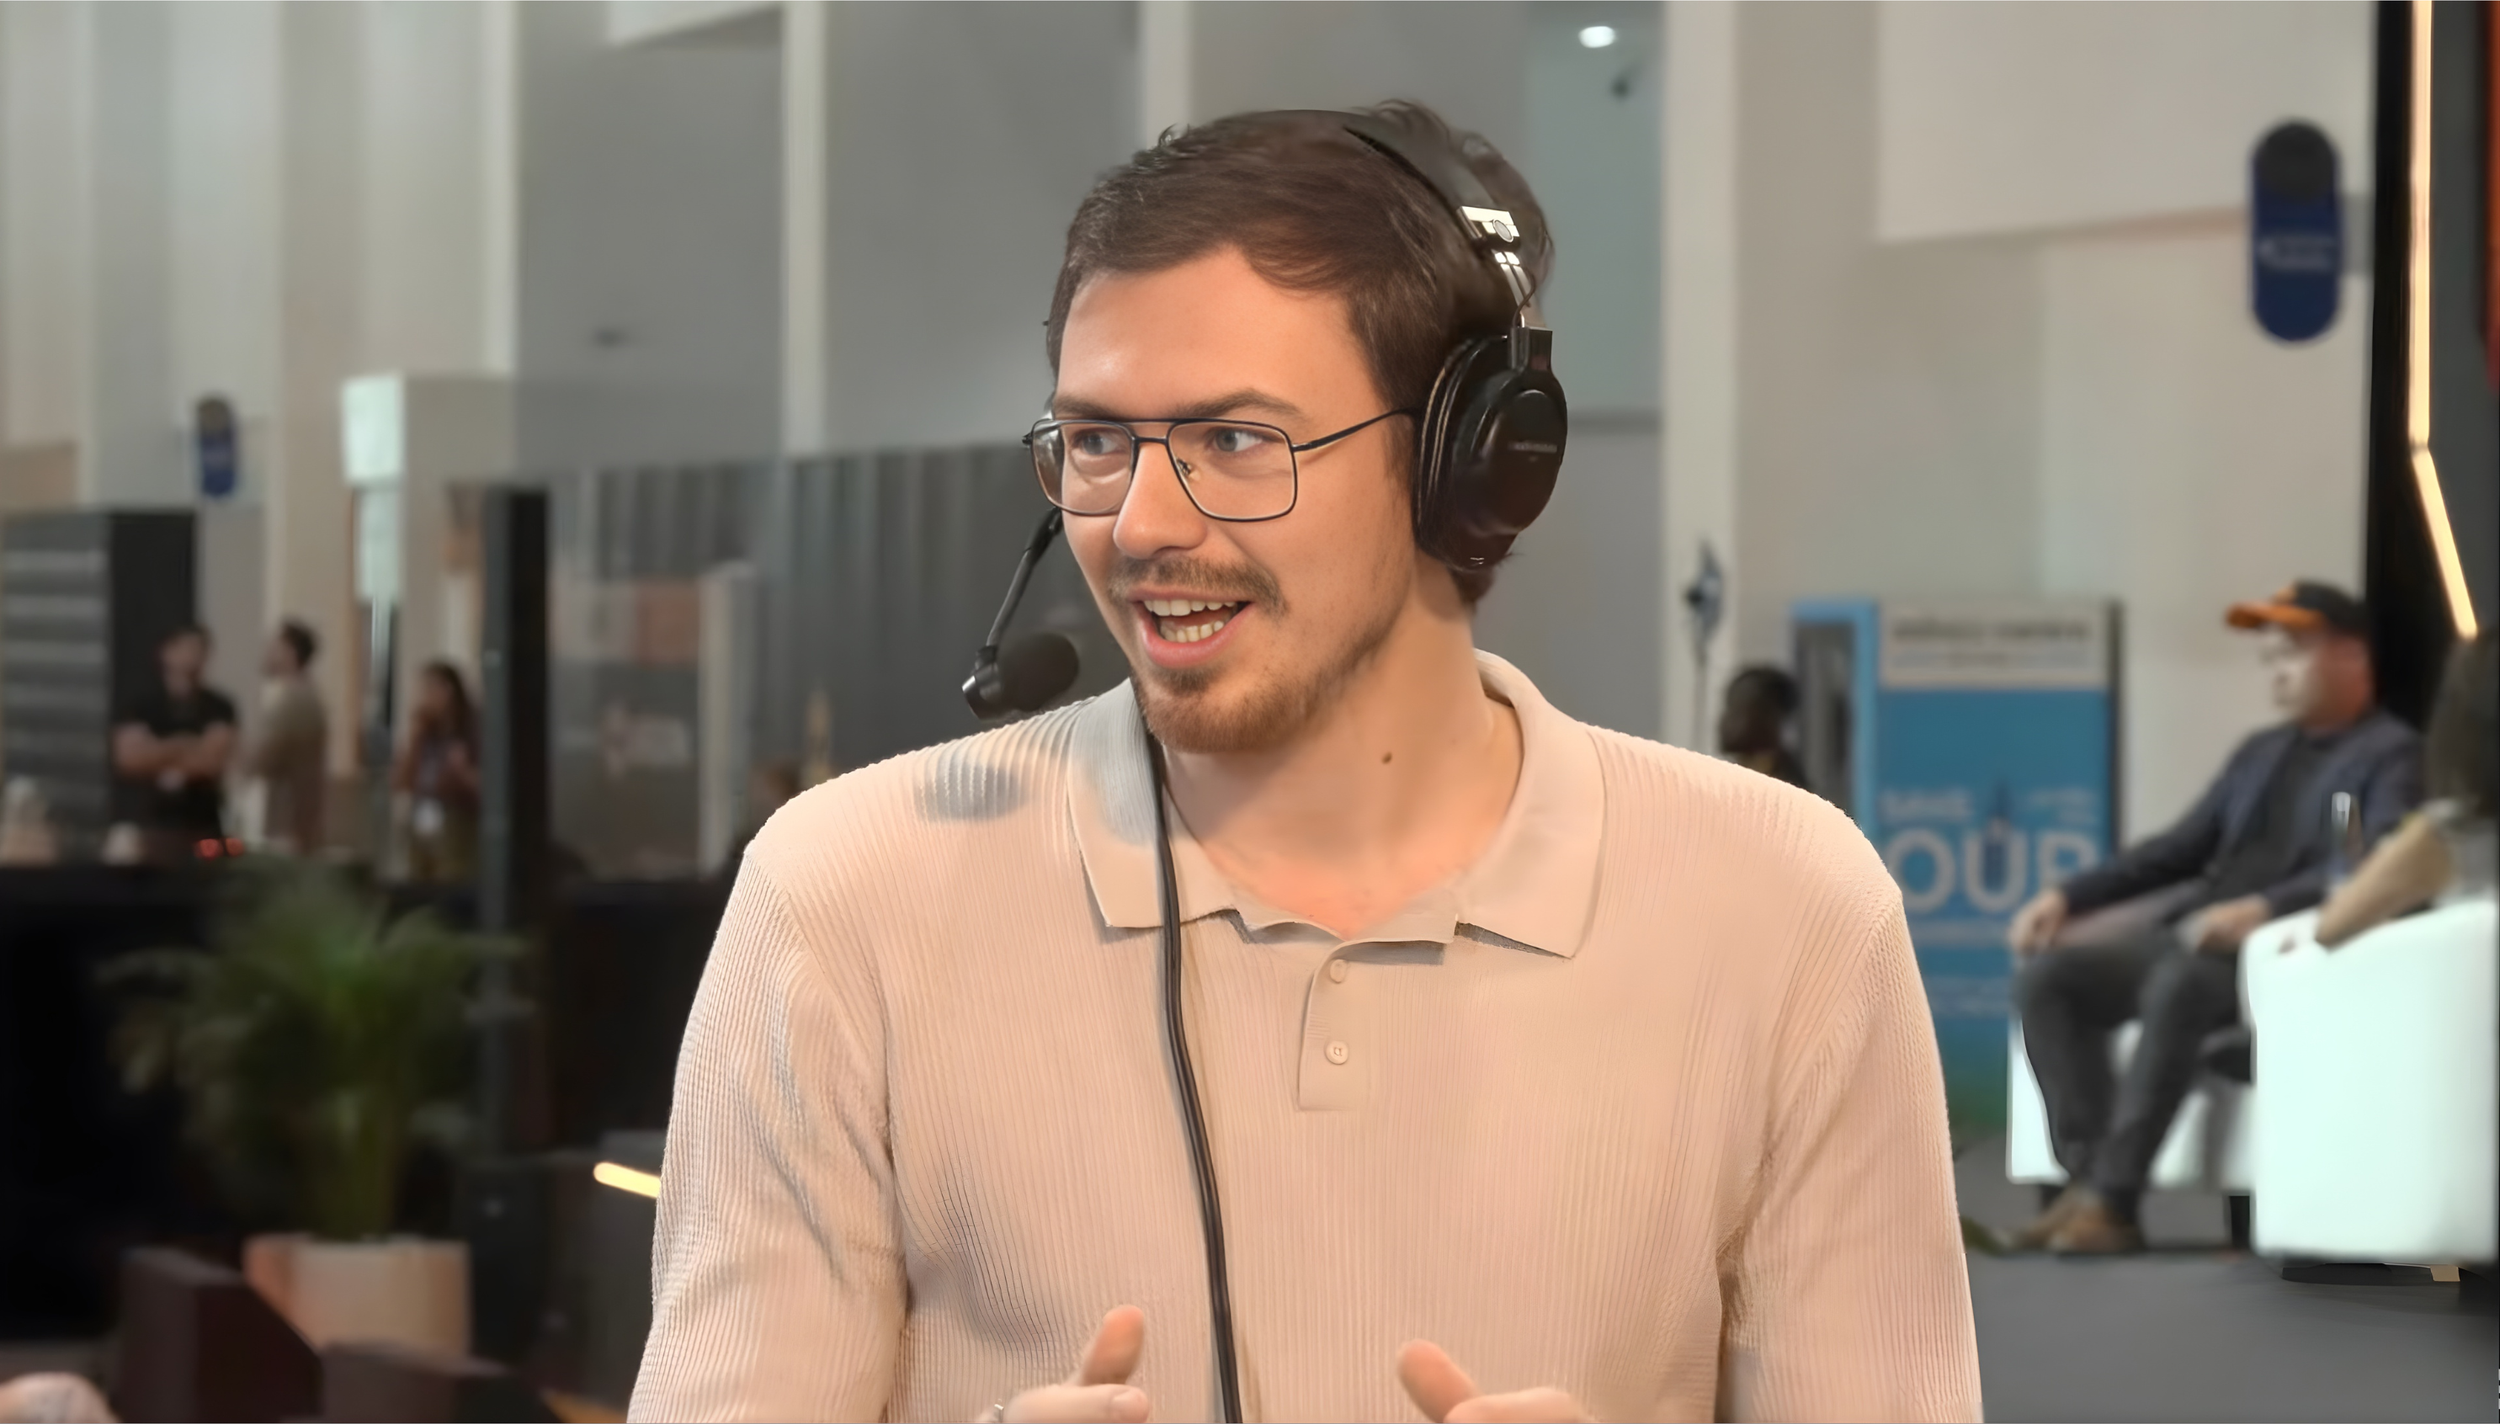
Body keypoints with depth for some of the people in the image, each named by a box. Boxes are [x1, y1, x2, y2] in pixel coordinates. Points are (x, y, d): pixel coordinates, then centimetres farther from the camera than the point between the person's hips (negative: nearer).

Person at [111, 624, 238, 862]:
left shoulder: (218, 707, 5)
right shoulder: (141, 707, 6)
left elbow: (215, 758, -6)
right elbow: (130, 757, -6)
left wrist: (159, 756, -4)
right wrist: (183, 748, -6)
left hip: (204, 827, 0)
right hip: (155, 826, 0)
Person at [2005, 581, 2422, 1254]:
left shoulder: (2392, 755, 1)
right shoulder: (2260, 752, 26)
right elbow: (2182, 846, 25)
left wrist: (2262, 908, -32)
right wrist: (2068, 896, 10)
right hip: (2194, 937, 8)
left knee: (2176, 986, -38)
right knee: (2047, 976, -14)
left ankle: (2112, 1200, -36)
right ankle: (2087, 1180, -22)